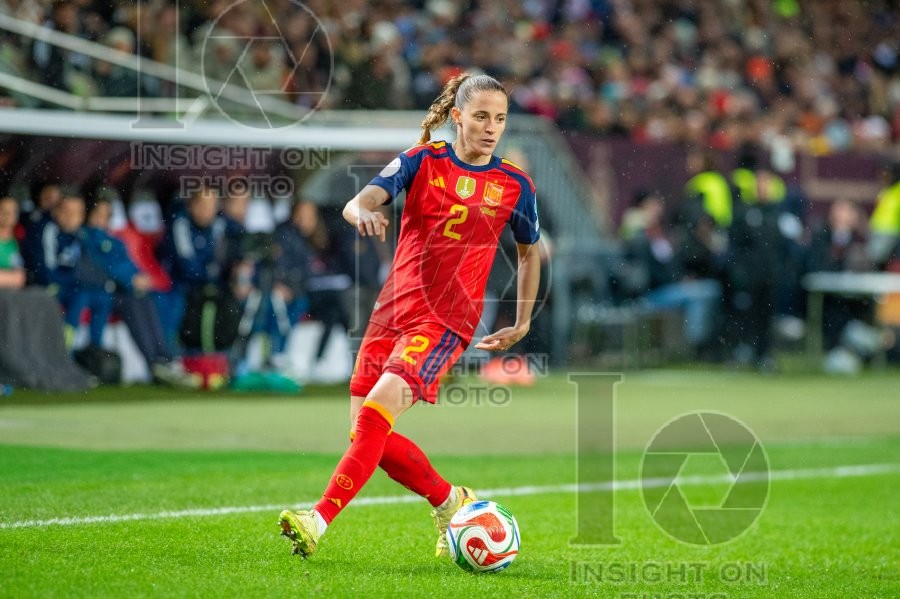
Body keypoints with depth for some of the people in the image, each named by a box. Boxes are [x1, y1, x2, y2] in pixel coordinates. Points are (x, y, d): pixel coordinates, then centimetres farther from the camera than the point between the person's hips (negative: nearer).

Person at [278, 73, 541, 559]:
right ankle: (450, 501, 24)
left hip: (447, 319, -3)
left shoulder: (515, 186, 5)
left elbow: (529, 250, 23)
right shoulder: (422, 162, 4)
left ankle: (319, 520, -28)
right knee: (366, 432, 2)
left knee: (377, 410, -23)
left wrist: (523, 323, 19)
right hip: (393, 308, 3)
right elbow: (357, 203, -10)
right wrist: (364, 212, -35)